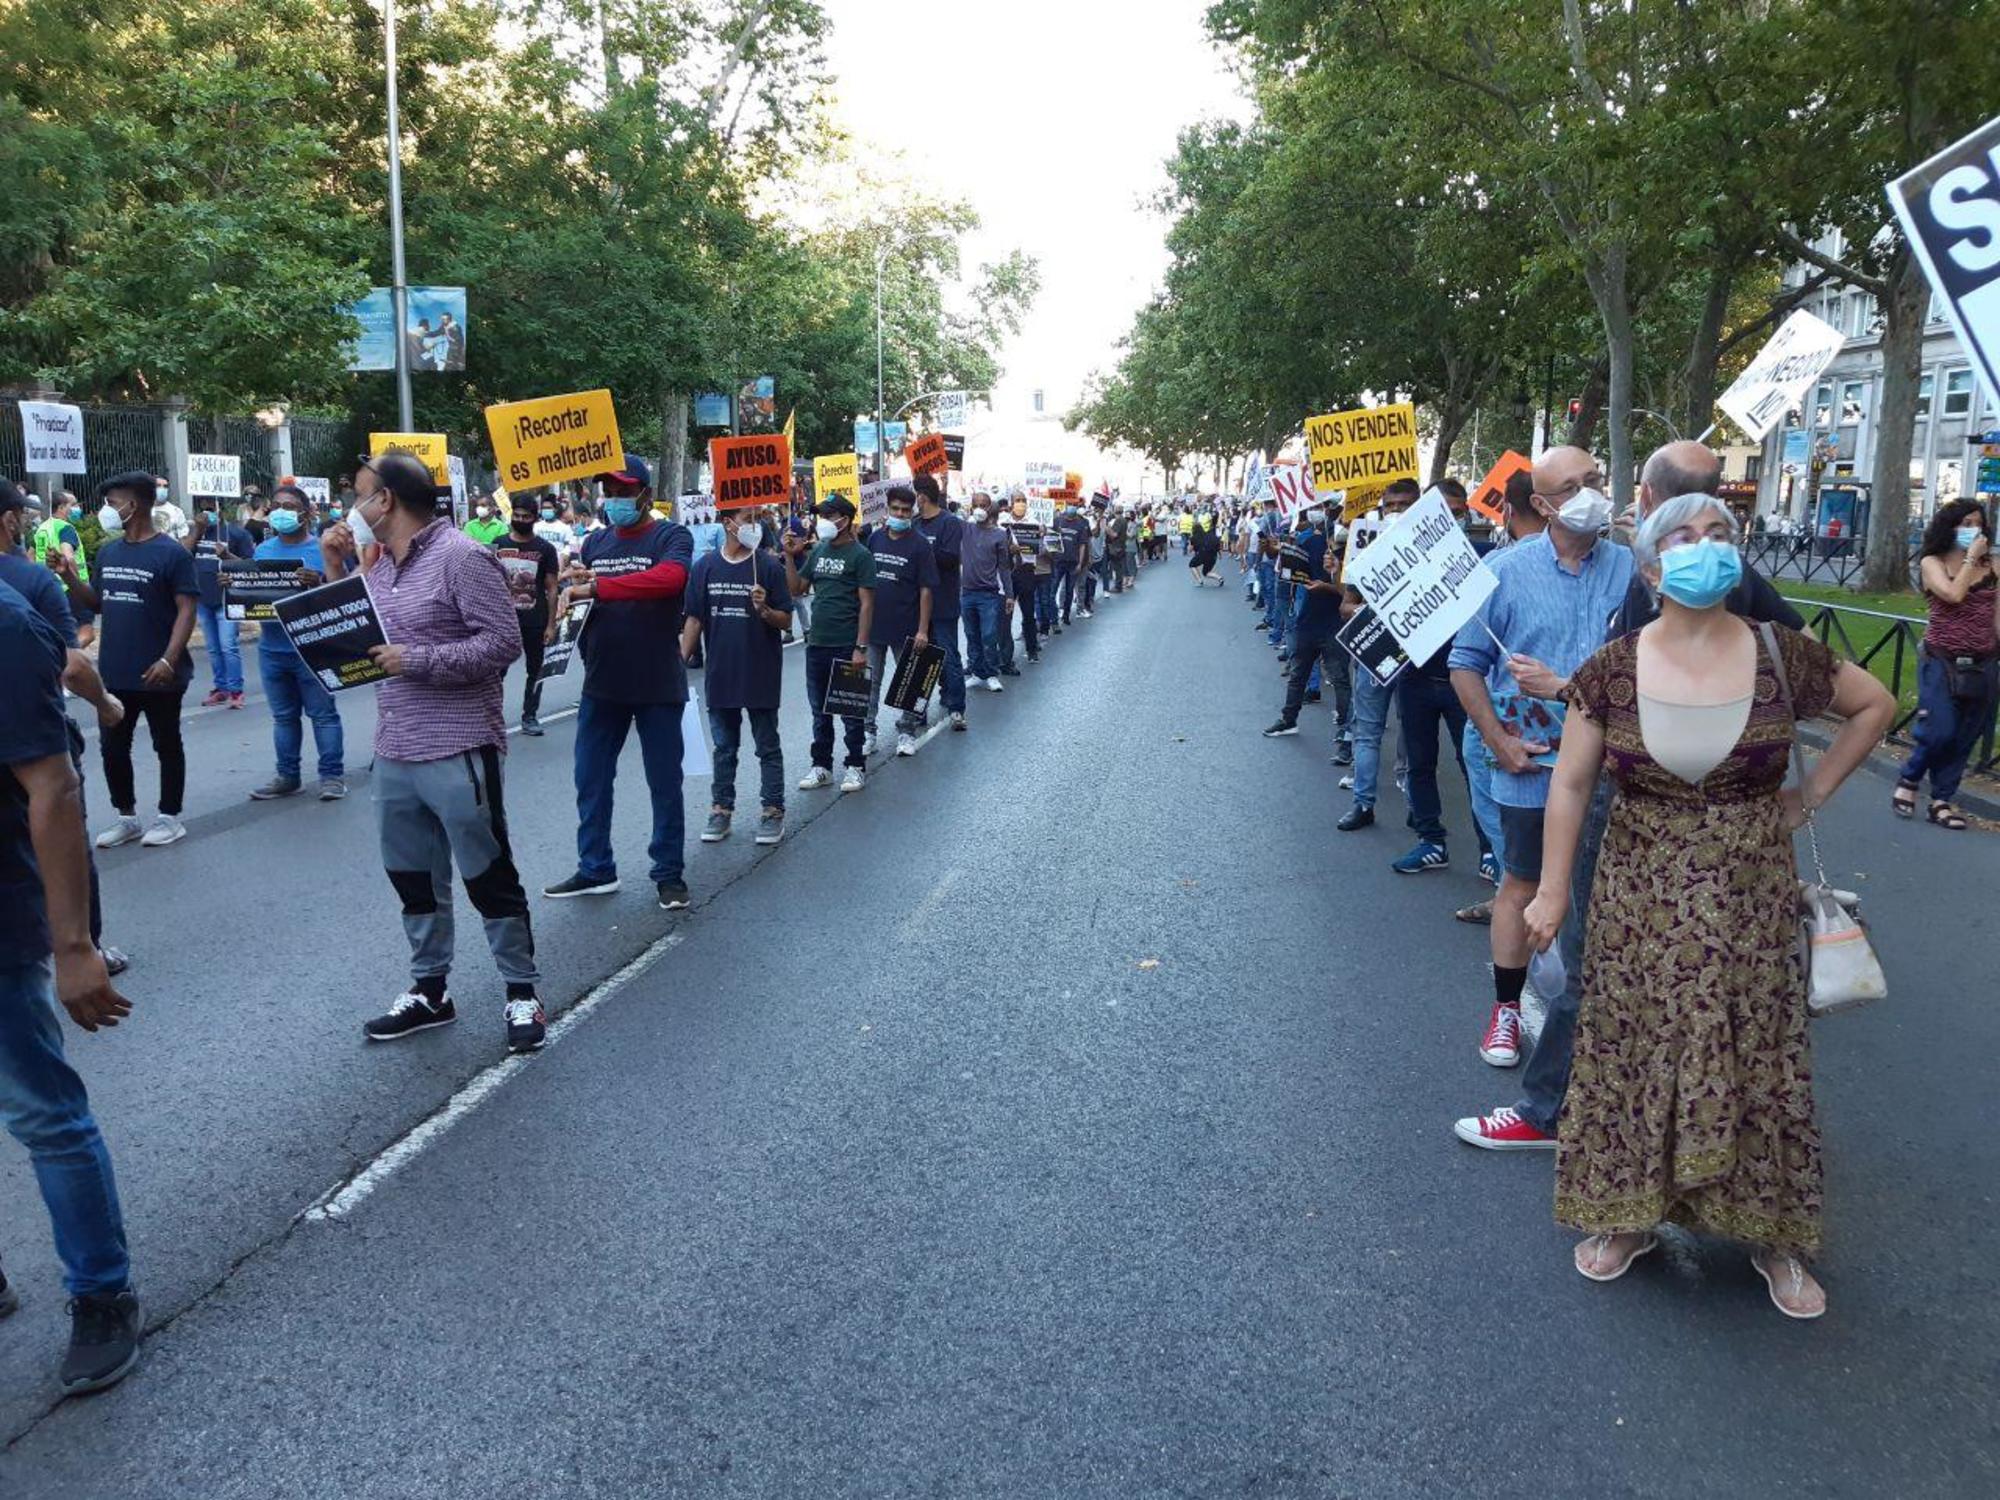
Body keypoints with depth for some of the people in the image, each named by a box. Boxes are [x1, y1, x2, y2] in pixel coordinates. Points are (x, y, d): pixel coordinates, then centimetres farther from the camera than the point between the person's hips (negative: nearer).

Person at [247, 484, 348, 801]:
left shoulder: (323, 549, -4)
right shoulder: (262, 550, 12)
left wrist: (318, 582, -29)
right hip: (272, 648, 5)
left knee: (323, 713, 0)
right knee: (283, 716, 13)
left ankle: (332, 775, 4)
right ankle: (287, 775, 20)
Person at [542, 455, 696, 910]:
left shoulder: (670, 537, -6)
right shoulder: (595, 542, 10)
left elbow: (669, 578, -28)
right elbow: (572, 602, 13)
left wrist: (596, 587, -31)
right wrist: (571, 589, -12)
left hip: (658, 685, -5)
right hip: (602, 684, 5)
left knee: (665, 783, 5)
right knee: (591, 781, 10)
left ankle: (669, 872, 17)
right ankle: (595, 870, 22)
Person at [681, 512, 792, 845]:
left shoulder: (769, 566, -4)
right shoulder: (705, 566, 3)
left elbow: (786, 621, -3)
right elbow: (694, 620, 7)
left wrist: (764, 610, -22)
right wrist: (681, 663, 2)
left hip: (761, 674, -2)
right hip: (720, 674, 3)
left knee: (768, 747, 6)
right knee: (724, 748, 13)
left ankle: (773, 811, 12)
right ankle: (721, 809, 21)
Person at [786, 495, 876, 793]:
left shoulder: (860, 555, -7)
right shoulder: (818, 551, 11)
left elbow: (867, 604, -11)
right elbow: (796, 589, 13)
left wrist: (861, 648, -16)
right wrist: (790, 557, 1)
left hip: (846, 646, -6)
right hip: (817, 643, 6)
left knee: (850, 711, 3)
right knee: (819, 710, 12)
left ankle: (856, 766, 14)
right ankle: (821, 766, 22)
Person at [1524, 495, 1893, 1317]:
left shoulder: (1781, 656, -6)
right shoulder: (1612, 670, -6)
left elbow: (1876, 704, 11)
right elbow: (1571, 784, -3)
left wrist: (1813, 792, 4)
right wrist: (1552, 890, -5)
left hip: (1749, 897, 0)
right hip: (1640, 898, 0)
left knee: (1754, 1057, 9)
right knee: (1633, 1054, 8)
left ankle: (1772, 1234, 26)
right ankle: (1626, 1212, 26)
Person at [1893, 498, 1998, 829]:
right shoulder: (1932, 562, -2)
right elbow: (1954, 594, -20)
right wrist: (1971, 558, -11)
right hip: (1943, 662, -3)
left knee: (1964, 738, 6)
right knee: (1939, 732, -11)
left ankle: (1942, 799, 17)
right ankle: (1909, 779, 16)